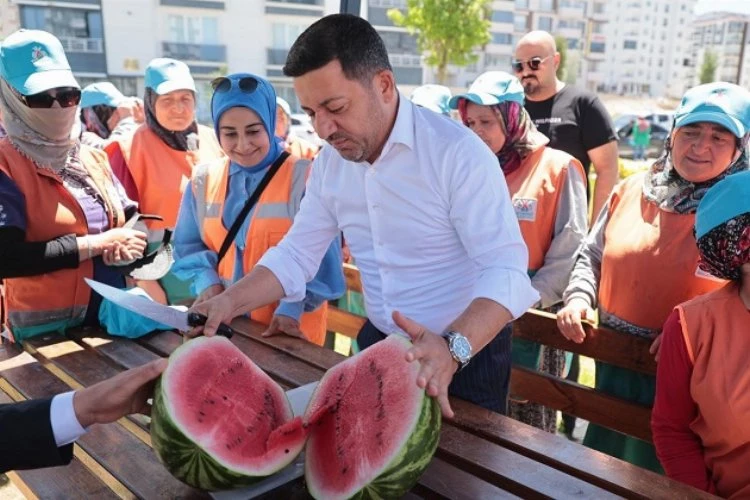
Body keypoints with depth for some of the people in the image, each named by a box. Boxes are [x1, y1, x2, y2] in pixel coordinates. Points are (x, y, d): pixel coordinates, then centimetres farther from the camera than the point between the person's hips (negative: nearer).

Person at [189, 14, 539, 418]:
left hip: (467, 351, -5)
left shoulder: (459, 152, -23)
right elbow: (297, 253, 2)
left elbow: (506, 270, -27)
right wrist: (230, 302, -14)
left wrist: (453, 348, -43)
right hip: (378, 345, 6)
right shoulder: (330, 161, -2)